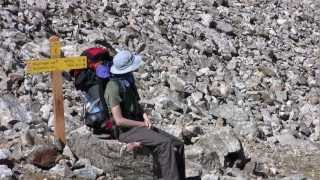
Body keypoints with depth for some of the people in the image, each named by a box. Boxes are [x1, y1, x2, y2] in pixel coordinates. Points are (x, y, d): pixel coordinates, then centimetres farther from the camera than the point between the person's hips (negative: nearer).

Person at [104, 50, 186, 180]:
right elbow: (119, 120, -23)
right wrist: (143, 124, -13)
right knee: (165, 144, -26)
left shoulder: (128, 80, 8)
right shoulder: (114, 87, -19)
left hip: (138, 125, 8)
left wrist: (145, 116, -2)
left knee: (178, 144, -6)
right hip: (126, 130, -8)